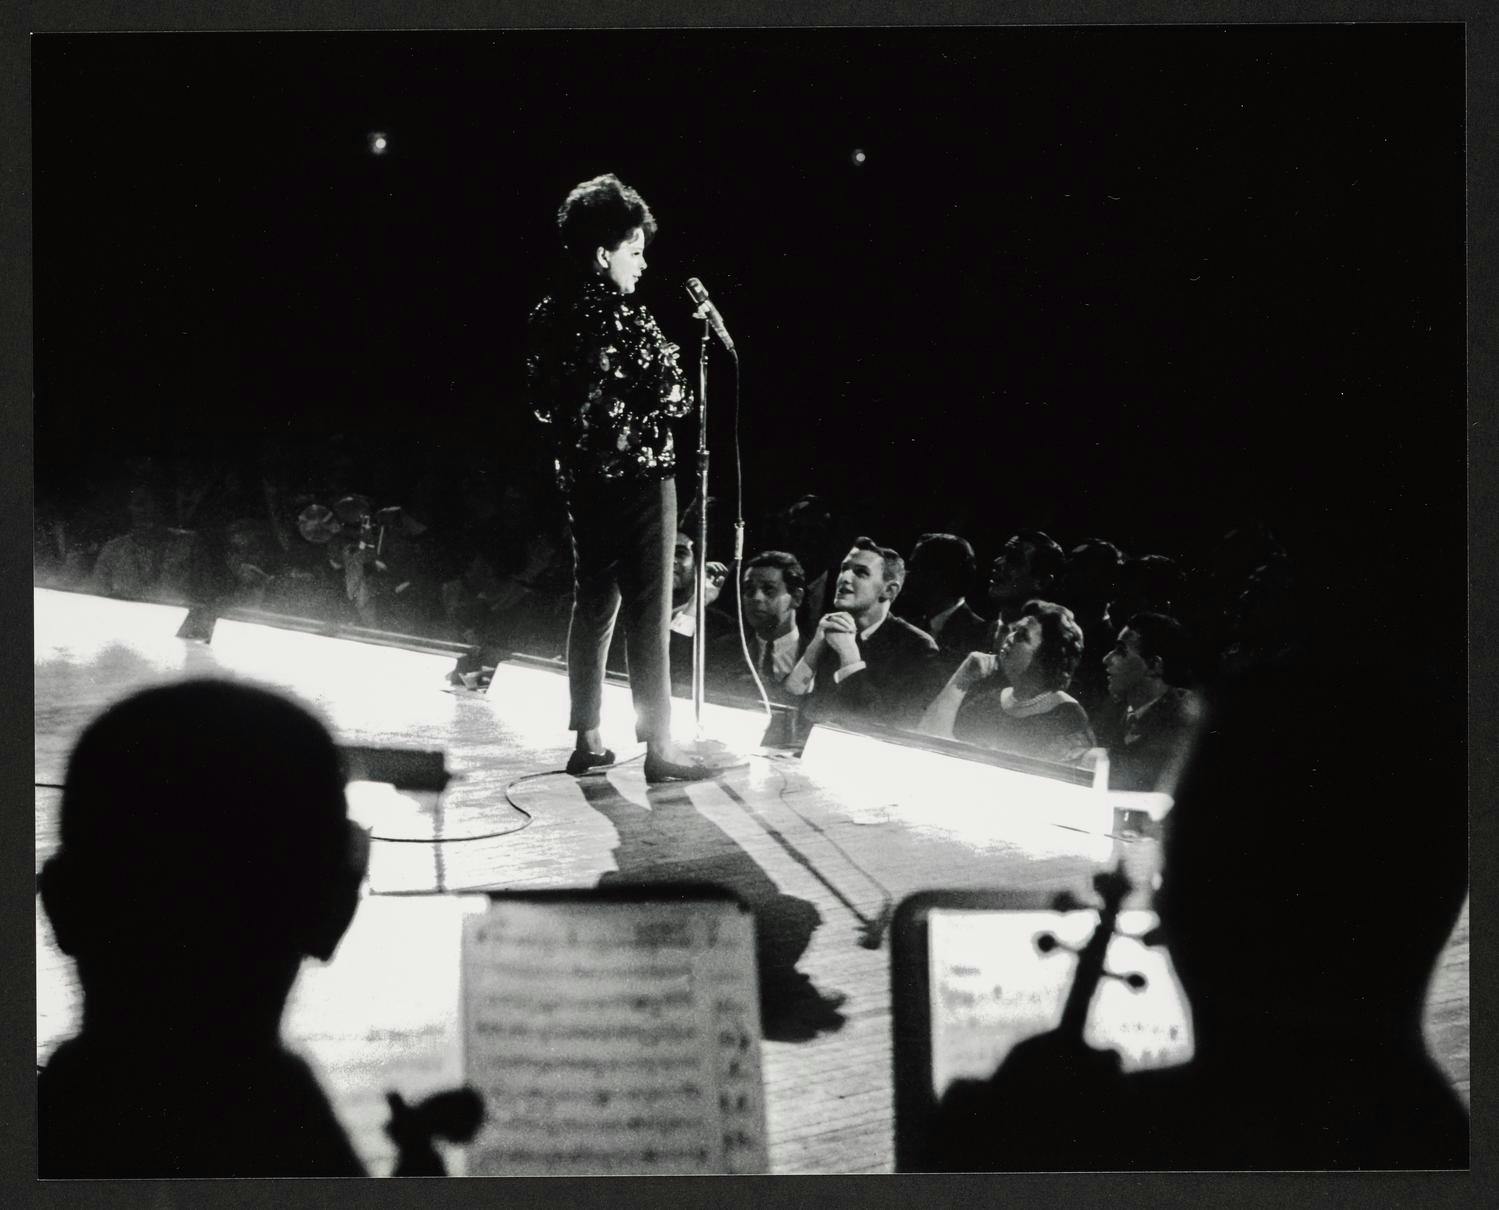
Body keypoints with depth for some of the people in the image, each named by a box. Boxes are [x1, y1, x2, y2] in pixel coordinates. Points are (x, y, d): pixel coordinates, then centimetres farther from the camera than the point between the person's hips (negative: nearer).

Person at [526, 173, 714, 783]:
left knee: (592, 604, 14)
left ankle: (587, 738, 16)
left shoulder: (547, 316, 7)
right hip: (638, 475, -7)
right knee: (647, 612, -4)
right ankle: (658, 747, -3)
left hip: (582, 478, 7)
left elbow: (542, 403, 14)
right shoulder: (622, 316, -15)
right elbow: (672, 398, -14)